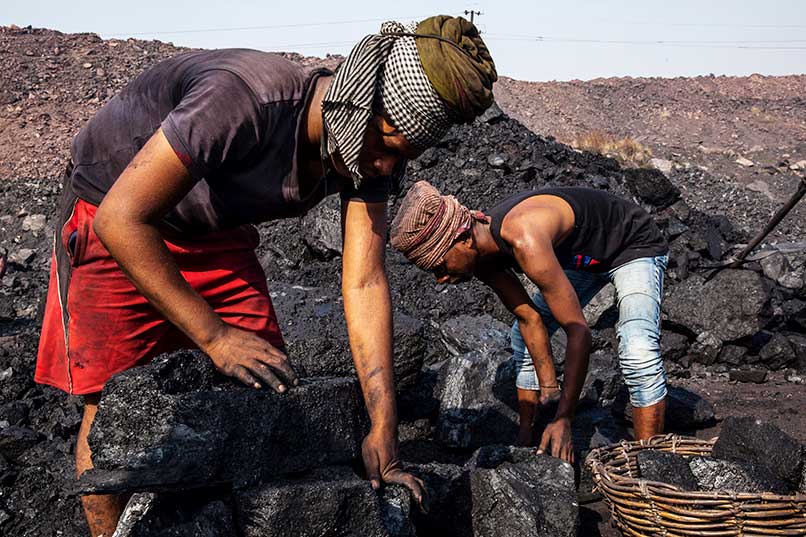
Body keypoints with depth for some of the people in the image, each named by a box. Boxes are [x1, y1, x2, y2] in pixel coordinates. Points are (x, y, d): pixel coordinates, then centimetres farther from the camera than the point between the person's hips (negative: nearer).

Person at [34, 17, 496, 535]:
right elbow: (120, 219, -35)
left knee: (269, 388, -1)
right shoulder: (245, 99, -38)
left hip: (216, 231, 6)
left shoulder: (376, 143, -16)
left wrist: (383, 429, -23)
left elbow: (364, 283, -18)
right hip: (118, 220, -6)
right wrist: (215, 336, -33)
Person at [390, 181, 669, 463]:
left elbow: (578, 330, -37)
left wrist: (563, 419, -35)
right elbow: (529, 318, -6)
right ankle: (525, 441, 21)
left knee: (638, 353, -29)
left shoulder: (525, 241, -41)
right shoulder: (482, 256, -15)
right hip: (582, 256, 9)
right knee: (523, 337, 10)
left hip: (635, 247, -8)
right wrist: (549, 387, -9)